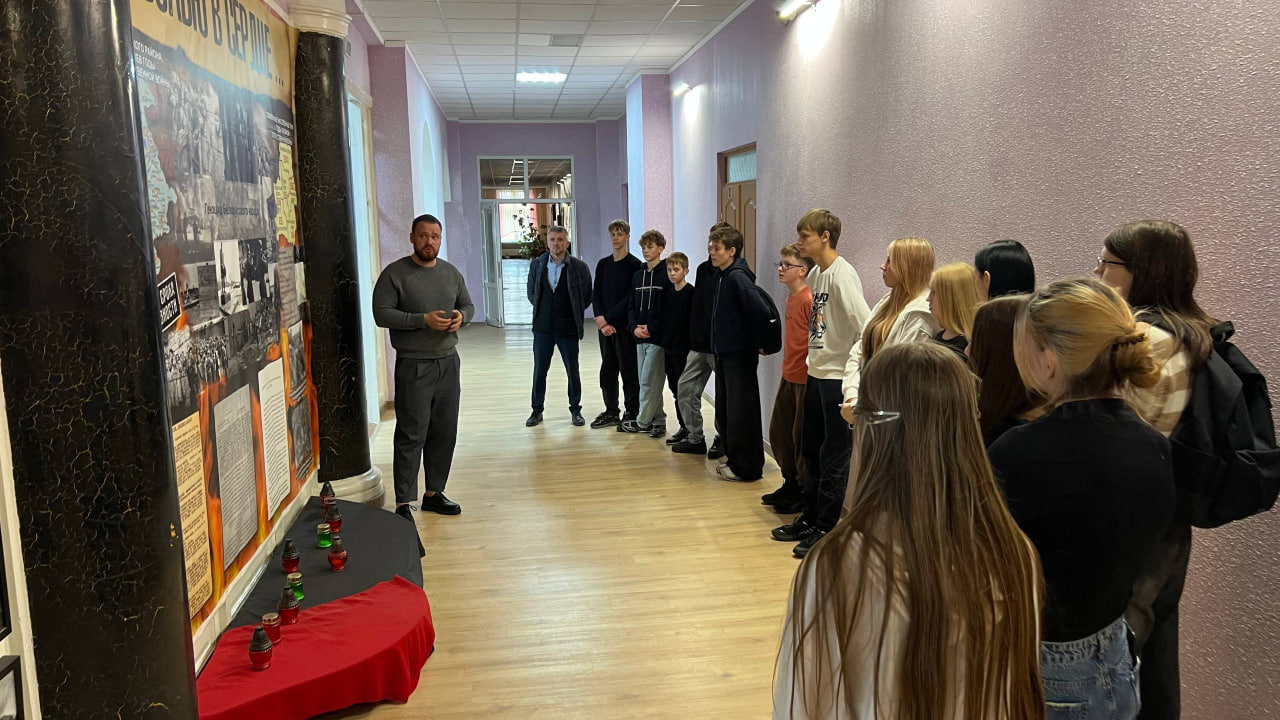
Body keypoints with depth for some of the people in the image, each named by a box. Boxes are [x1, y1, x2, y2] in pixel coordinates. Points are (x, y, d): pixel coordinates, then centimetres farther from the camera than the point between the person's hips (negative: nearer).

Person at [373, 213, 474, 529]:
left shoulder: (451, 273, 10)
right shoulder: (394, 274, -7)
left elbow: (468, 304, 18)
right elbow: (381, 314, -12)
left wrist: (461, 316, -6)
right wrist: (423, 320, -21)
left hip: (448, 362, 6)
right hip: (413, 365, -6)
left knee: (445, 432, 10)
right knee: (412, 435, -5)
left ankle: (434, 493, 23)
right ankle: (403, 503, 2)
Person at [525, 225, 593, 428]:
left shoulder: (579, 267, -6)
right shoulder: (537, 264, 2)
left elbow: (587, 296, 4)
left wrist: (574, 313, 3)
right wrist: (541, 310, 8)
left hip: (568, 328, -2)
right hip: (543, 327, 2)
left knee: (573, 371, 7)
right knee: (539, 370, 8)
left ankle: (575, 410, 20)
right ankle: (536, 411, 19)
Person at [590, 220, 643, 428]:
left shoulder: (634, 265, -6)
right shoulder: (603, 264, 12)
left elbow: (631, 298, -12)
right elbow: (596, 294, 8)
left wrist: (608, 318, -13)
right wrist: (600, 318, -8)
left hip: (625, 325, -6)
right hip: (605, 326, 6)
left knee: (629, 370, 0)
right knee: (608, 369, 10)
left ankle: (632, 413, 9)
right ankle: (611, 412, 20)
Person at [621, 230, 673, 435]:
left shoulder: (667, 274, -7)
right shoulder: (637, 275, 14)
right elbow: (631, 305, 14)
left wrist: (651, 328, -15)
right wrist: (634, 327, -3)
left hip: (658, 336, -7)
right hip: (639, 336, 7)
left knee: (649, 381, -5)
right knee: (646, 381, 10)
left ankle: (642, 421, 6)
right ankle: (657, 421, 18)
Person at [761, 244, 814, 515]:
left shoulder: (809, 299, -18)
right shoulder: (790, 297, 10)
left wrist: (811, 365, -17)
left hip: (805, 378, -9)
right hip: (788, 375, 9)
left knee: (801, 437, 2)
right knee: (778, 432, 17)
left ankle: (804, 493, 17)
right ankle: (790, 484, 33)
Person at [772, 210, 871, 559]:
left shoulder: (843, 275, -18)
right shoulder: (815, 273, 8)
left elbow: (866, 326, -24)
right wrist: (814, 356, 15)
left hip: (837, 376, -9)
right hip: (816, 372, 9)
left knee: (834, 457, 2)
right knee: (811, 451, 17)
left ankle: (827, 528, 13)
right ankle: (809, 520, 30)